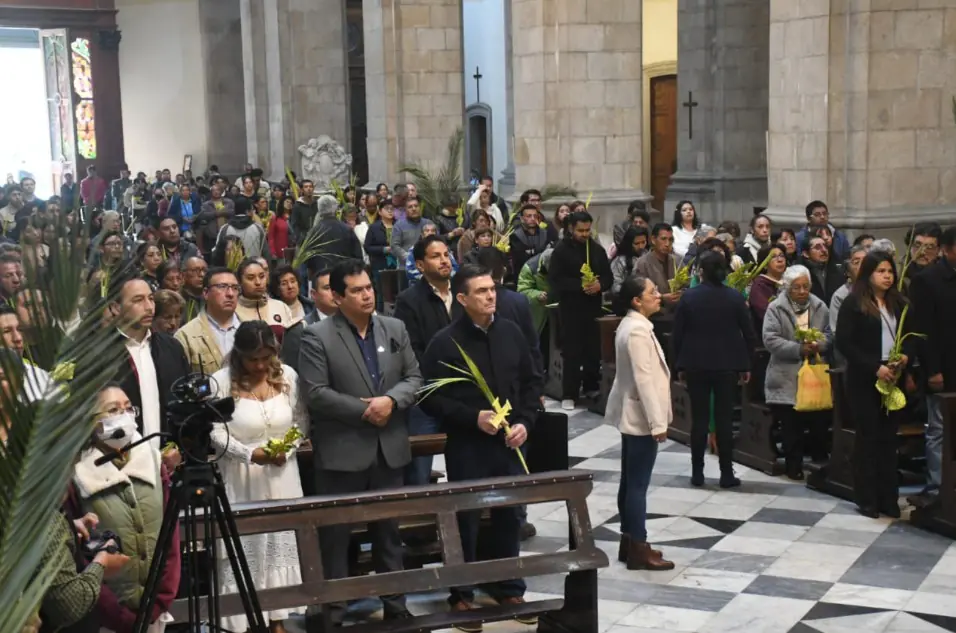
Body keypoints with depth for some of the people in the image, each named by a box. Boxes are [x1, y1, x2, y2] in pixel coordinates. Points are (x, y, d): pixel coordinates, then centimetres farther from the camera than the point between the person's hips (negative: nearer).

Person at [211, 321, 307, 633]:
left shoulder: (288, 376, -1)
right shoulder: (221, 381, -12)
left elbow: (301, 421, 7)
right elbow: (216, 432, -11)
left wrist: (287, 448, -10)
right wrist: (250, 453, -23)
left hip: (282, 475, 4)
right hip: (241, 478, -3)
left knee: (282, 544, 9)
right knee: (244, 549, 0)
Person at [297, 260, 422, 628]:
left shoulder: (395, 329, 8)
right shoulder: (317, 336, -8)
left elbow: (414, 378, 6)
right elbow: (315, 393, -14)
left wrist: (390, 401, -14)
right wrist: (364, 410, -16)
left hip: (389, 449, 5)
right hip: (342, 452, -4)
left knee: (389, 531, 15)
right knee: (335, 535, 3)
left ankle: (395, 605, 26)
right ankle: (332, 611, 14)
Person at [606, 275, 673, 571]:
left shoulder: (631, 325, 11)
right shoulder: (637, 331, -21)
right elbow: (644, 379, -23)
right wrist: (658, 422, -21)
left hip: (632, 414, 10)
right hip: (641, 417, -10)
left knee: (630, 481, 14)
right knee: (638, 483, -4)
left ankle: (630, 543, 22)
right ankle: (638, 550, 2)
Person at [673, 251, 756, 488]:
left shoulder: (688, 297, -5)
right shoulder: (735, 297, -4)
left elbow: (677, 334, -2)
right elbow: (749, 334, -1)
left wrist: (680, 365, 8)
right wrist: (746, 364, 8)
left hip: (695, 365, 0)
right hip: (727, 365, 0)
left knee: (699, 418, 6)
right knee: (724, 419, 4)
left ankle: (697, 472, 10)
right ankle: (727, 474, 7)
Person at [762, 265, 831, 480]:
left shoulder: (820, 307, 7)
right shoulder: (776, 308, -4)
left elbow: (829, 335, 11)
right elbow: (770, 339, -12)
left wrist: (818, 345, -11)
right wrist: (799, 349, -17)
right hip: (788, 377, -3)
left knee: (819, 421, 5)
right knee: (792, 426, 2)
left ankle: (821, 462, 23)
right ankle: (794, 466, 14)